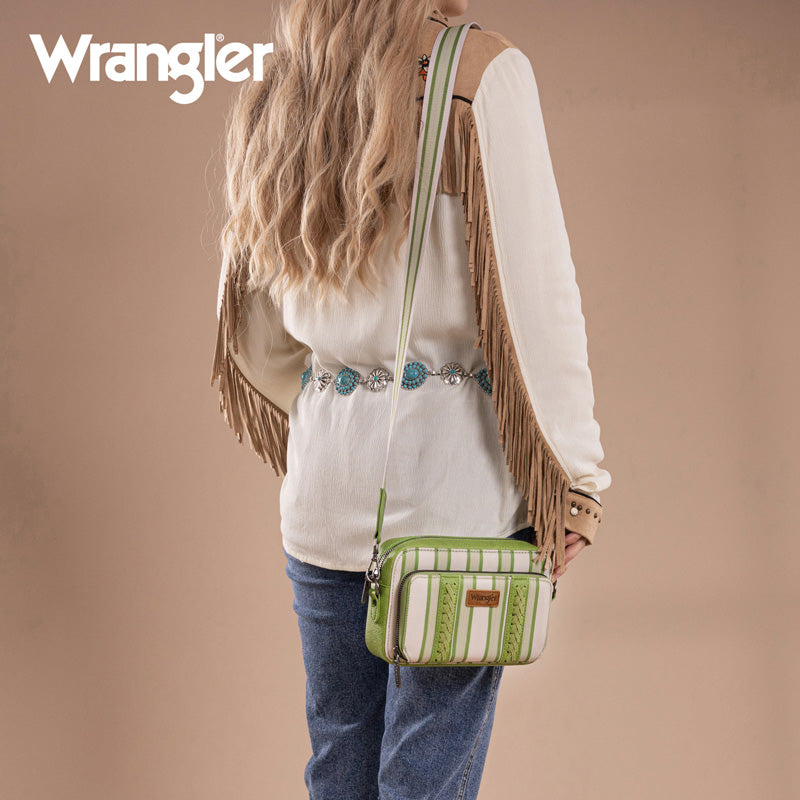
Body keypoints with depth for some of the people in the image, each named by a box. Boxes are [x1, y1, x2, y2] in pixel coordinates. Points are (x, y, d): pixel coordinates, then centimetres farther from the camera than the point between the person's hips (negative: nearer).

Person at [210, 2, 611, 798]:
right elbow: (535, 291, -13)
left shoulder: (266, 101, 11)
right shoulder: (479, 72, -8)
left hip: (325, 468, 6)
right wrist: (576, 473, -7)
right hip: (450, 460, -6)